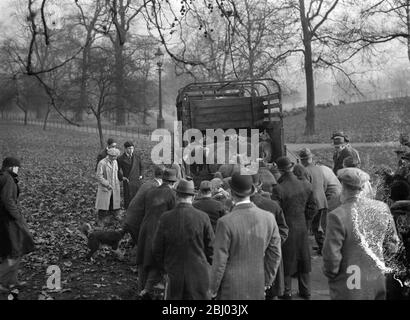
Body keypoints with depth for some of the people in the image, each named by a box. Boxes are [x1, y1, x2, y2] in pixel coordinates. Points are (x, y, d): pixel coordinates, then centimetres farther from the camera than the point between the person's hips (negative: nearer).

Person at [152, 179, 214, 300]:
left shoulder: (165, 218, -8)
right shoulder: (203, 217, -11)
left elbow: (157, 250, -2)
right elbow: (211, 247, -4)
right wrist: (209, 267, 13)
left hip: (174, 275, 1)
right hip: (198, 274, -1)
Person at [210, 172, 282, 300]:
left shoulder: (225, 222, -21)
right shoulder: (269, 218, -8)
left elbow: (219, 261, -15)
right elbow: (275, 255, 1)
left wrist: (213, 289, 0)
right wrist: (266, 282, 14)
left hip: (231, 289, -4)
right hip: (258, 289, 4)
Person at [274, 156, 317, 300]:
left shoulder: (279, 189, -22)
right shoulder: (306, 186, -5)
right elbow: (312, 208, 3)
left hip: (286, 229, -4)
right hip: (302, 227, 5)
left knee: (286, 260, 10)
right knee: (303, 259, 17)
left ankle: (287, 292, 20)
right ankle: (305, 290, 28)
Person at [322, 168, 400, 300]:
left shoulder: (338, 216, -22)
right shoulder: (382, 208, -5)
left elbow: (331, 255, -20)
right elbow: (392, 245, 6)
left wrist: (330, 274, 0)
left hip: (350, 289, -5)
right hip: (378, 283, 5)